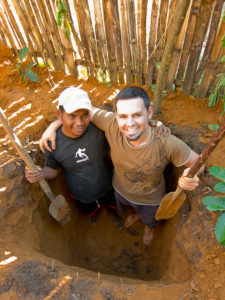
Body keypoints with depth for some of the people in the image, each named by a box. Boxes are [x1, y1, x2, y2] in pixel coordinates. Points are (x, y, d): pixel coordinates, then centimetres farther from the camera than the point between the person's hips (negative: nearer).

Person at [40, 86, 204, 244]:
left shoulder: (168, 144, -40)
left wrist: (192, 177, -45)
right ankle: (136, 214, 77)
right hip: (120, 190, 2)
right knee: (125, 209, 39)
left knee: (150, 220, 35)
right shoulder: (112, 125, -34)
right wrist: (54, 125, -23)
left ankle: (148, 227, 75)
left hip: (150, 200, -2)